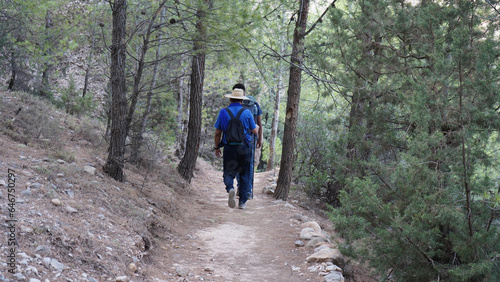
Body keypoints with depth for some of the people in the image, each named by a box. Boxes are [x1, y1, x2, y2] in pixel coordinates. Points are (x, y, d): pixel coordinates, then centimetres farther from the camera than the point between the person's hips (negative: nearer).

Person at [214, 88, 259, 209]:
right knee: (244, 174, 10)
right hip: (244, 148, 0)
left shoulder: (223, 112, 0)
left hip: (229, 148, 0)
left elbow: (217, 133, 2)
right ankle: (242, 201, 9)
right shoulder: (247, 112, -2)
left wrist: (217, 148, 14)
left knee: (228, 172, 8)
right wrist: (257, 127, 26)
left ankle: (230, 188, -24)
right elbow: (254, 131, 3)